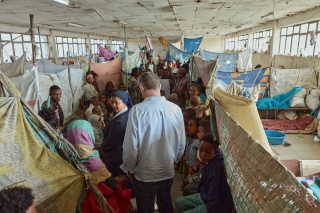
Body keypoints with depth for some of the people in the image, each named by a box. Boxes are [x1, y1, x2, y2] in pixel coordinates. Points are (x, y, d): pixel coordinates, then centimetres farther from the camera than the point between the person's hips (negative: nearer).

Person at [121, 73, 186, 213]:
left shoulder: (137, 110, -22)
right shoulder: (176, 109, -11)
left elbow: (131, 145, -19)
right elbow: (182, 143, -4)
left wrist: (129, 168, 0)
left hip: (144, 173, -3)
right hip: (168, 171, 3)